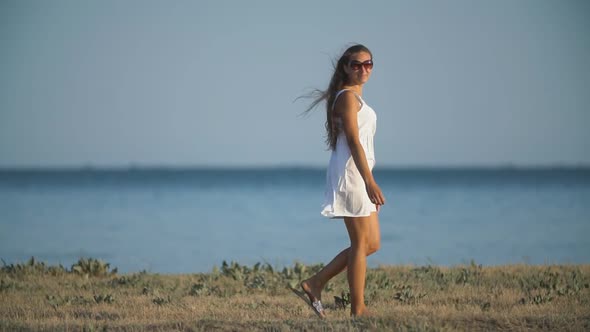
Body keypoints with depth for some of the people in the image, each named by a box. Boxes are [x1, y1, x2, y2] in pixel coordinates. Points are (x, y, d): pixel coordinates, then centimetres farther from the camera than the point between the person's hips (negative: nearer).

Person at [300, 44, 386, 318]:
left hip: (359, 175, 10)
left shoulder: (355, 97, 19)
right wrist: (370, 182, -24)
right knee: (361, 243, -5)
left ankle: (315, 284, 13)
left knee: (372, 243, 10)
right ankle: (358, 310, 0)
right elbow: (353, 141, -19)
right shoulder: (348, 96, -11)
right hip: (350, 172, -10)